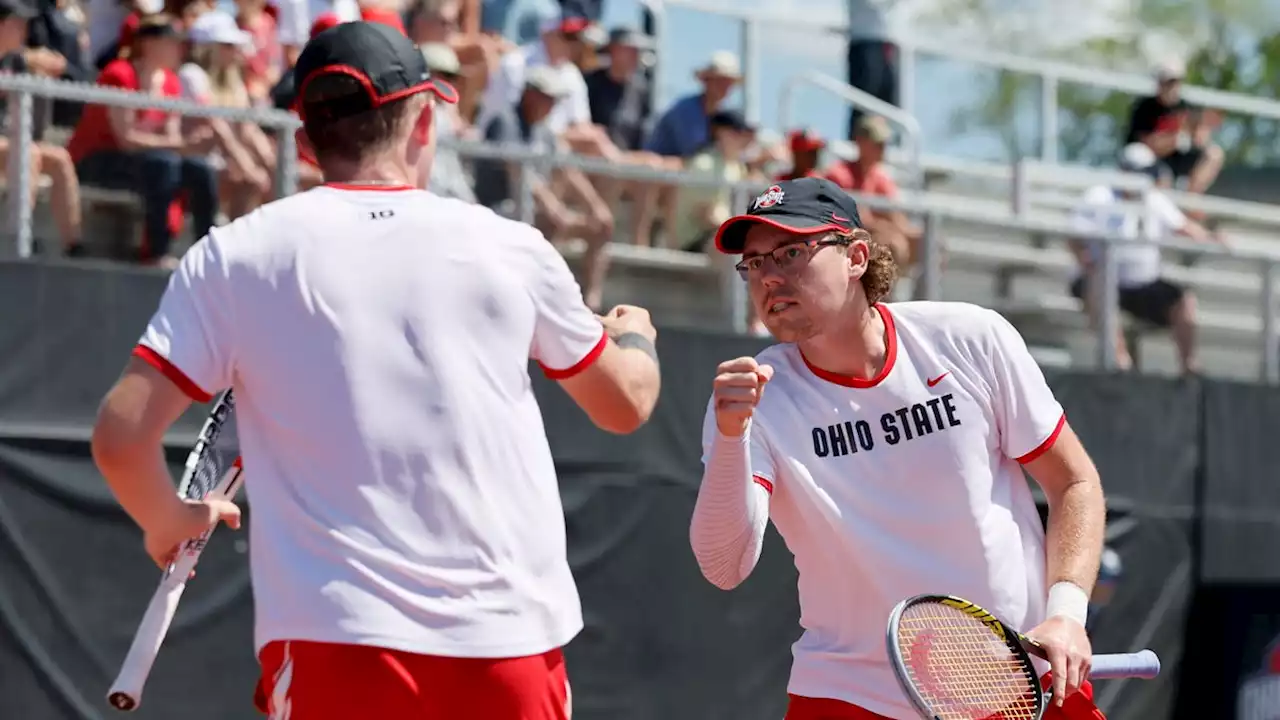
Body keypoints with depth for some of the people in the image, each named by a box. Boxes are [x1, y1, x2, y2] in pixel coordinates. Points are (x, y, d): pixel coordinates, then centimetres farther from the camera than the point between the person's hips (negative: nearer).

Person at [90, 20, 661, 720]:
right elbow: (626, 404, 23)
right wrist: (636, 335, 46)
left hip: (334, 639, -2)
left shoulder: (234, 255, 2)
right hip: (514, 636, 2)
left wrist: (168, 525, 19)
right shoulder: (511, 247, 8)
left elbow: (121, 435, -3)